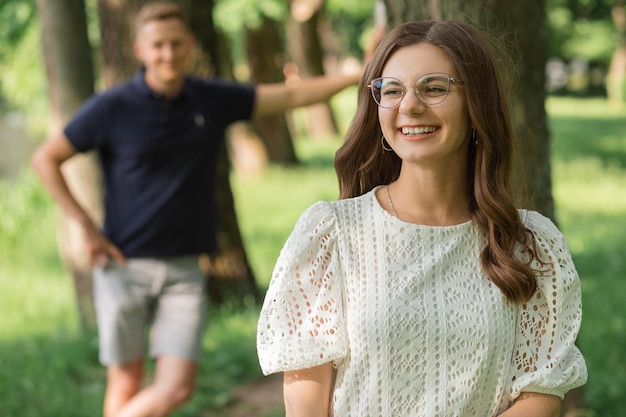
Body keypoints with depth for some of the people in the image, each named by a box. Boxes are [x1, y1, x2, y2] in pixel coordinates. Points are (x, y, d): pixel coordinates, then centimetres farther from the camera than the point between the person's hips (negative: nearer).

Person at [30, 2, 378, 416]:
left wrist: (360, 76, 5)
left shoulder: (213, 99, 3)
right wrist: (87, 226, -5)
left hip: (184, 271, 3)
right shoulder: (111, 108, -7)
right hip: (124, 266, -3)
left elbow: (291, 95, 9)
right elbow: (45, 159, 0)